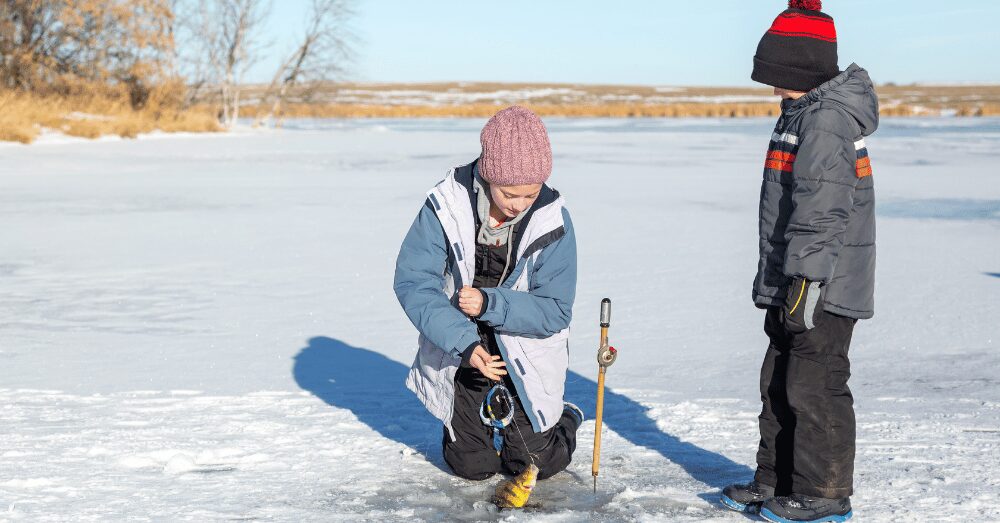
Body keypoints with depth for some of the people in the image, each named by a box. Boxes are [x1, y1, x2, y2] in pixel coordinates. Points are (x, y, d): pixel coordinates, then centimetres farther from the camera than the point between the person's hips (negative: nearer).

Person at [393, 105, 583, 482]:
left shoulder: (553, 220, -18)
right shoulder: (447, 205, -19)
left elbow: (555, 310, -16)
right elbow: (412, 281, -19)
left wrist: (490, 303, -32)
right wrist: (464, 342, -30)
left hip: (526, 355, -1)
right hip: (462, 351, 1)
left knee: (535, 464, 2)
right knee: (472, 465, 3)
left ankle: (563, 419, 35)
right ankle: (484, 421, 37)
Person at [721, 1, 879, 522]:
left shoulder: (827, 117, -17)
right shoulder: (804, 113, 17)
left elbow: (822, 206, -24)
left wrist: (806, 275, -26)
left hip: (823, 285, -11)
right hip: (792, 284, 11)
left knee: (814, 388, -4)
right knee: (779, 384, 16)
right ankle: (776, 481, 27)